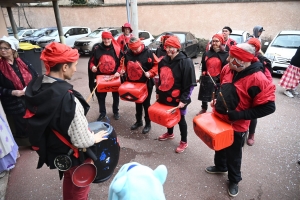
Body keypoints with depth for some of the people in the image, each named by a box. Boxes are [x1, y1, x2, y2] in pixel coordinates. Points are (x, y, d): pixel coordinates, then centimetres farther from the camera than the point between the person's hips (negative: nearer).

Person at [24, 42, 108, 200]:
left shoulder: (34, 87, -12)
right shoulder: (67, 99, -37)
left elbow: (40, 121, 4)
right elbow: (82, 141, -29)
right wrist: (94, 138, -9)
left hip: (52, 149, 7)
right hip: (71, 154, -7)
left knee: (68, 178, 33)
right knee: (80, 187, 22)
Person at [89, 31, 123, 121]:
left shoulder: (117, 49, -4)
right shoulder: (97, 49, -1)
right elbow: (92, 61, 5)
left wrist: (118, 72, -16)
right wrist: (92, 67, -16)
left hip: (114, 76, -1)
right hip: (101, 76, 1)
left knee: (116, 95, 13)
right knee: (100, 95, 9)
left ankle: (116, 111, 33)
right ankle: (102, 112, 28)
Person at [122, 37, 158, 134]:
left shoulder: (148, 53, -14)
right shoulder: (128, 53, 0)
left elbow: (157, 65, -12)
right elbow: (125, 64, 15)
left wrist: (150, 73, -25)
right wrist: (122, 70, -3)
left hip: (146, 83, -5)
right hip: (133, 83, 5)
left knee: (146, 103, 5)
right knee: (137, 102, 18)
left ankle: (148, 124, 21)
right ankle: (138, 121, 35)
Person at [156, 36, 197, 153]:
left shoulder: (185, 62, -17)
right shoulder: (164, 61, 5)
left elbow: (190, 84, -19)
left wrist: (183, 99, -21)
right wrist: (158, 92, 15)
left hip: (177, 98, -6)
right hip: (165, 96, 6)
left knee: (180, 119, 9)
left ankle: (184, 142, 28)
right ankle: (170, 133, 48)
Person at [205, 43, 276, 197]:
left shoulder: (258, 79, -26)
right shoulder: (227, 69, -5)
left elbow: (268, 107, -24)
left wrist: (237, 115, -26)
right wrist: (217, 100, 4)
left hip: (236, 126, -6)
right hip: (219, 118, 6)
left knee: (233, 155, 14)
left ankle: (234, 180, 40)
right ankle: (220, 166, 53)